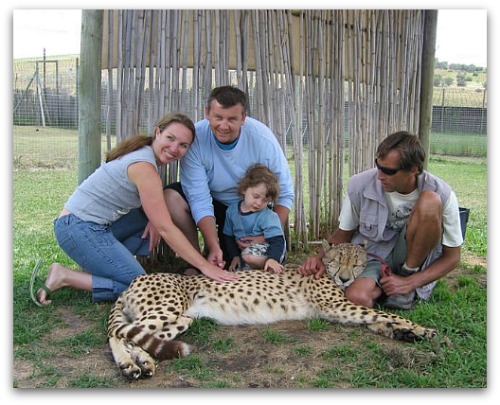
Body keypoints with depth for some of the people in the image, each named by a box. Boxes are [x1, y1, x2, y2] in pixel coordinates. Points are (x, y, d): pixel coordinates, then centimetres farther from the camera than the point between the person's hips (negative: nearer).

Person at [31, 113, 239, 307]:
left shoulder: (144, 152, 7)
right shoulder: (144, 166, -22)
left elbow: (151, 202, 18)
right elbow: (166, 229, -23)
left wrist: (155, 219, -6)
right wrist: (205, 266, -22)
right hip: (79, 229, -9)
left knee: (156, 218, 10)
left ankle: (99, 263, 9)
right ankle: (64, 277, -5)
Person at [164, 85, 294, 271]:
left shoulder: (263, 139, -25)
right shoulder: (195, 138, -27)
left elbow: (285, 194, -18)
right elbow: (200, 199, -27)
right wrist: (214, 247, -37)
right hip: (213, 201, 0)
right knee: (171, 198, -28)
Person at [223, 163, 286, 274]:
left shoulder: (269, 217, -16)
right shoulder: (232, 210, 0)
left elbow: (277, 240, -23)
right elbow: (229, 236, 11)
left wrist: (273, 259, -41)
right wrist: (235, 255, 1)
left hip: (266, 253, -5)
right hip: (243, 250, 5)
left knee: (249, 255, -34)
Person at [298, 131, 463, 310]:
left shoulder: (442, 195, -18)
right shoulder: (360, 185, -16)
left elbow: (452, 257, -8)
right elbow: (343, 232, 2)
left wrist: (409, 283, -19)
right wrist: (320, 258, -17)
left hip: (413, 257, 1)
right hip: (375, 257, 0)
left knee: (430, 201, -27)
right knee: (356, 297, -36)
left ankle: (408, 275, -10)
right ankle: (385, 286, -2)